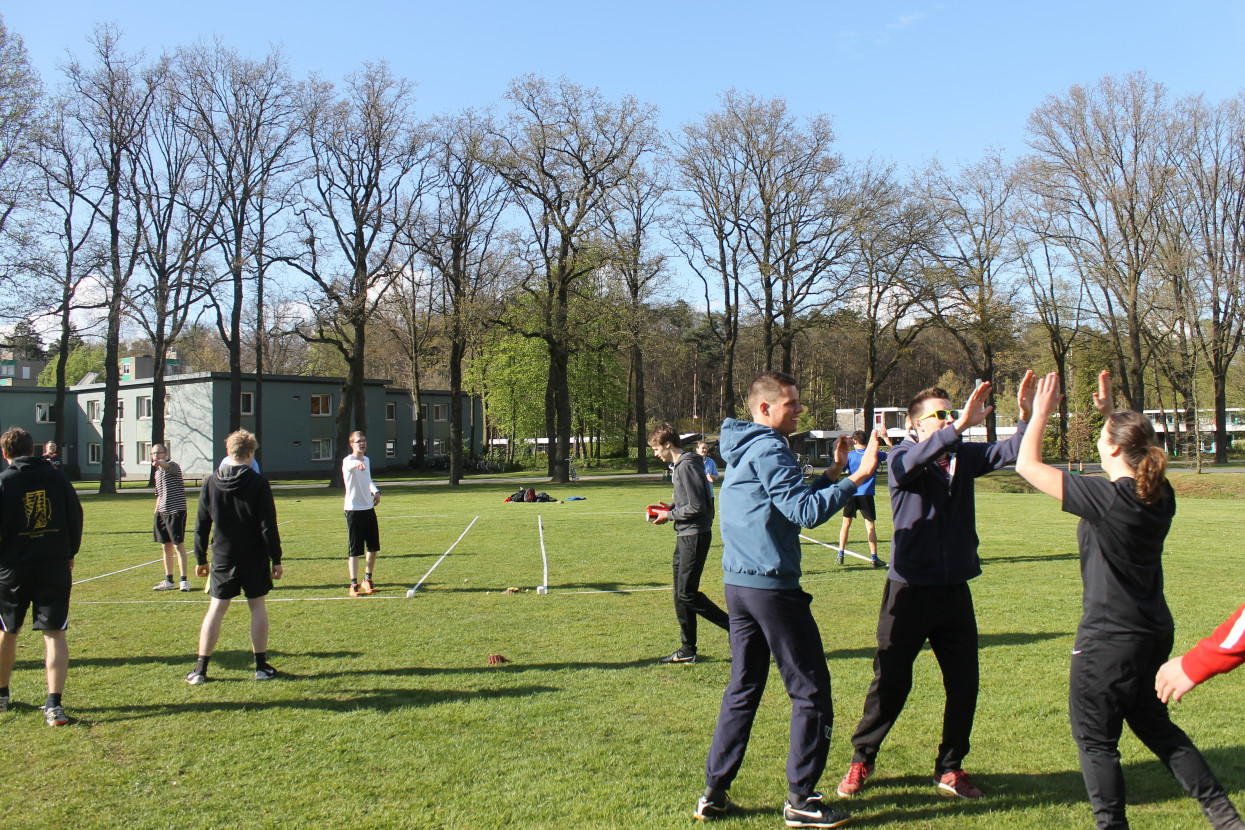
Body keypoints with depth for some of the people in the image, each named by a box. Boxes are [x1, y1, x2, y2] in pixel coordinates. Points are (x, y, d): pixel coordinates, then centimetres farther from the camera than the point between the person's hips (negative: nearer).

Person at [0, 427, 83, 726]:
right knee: (54, 634, 0)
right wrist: (70, 554, 18)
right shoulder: (57, 477, 3)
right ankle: (54, 704, -9)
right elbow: (76, 518, 7)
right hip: (55, 567, 1)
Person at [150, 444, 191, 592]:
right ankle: (168, 581, 19)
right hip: (162, 513, 8)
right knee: (165, 547, 11)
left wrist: (160, 463, -56)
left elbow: (169, 466, -35)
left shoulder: (173, 465, -7)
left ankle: (184, 580, -3)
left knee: (178, 545, -7)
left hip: (176, 511, -8)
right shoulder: (157, 473, 18)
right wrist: (156, 512, 22)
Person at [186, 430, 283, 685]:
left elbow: (201, 525, 4)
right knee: (257, 607, 8)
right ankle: (261, 666, 11)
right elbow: (268, 525, -9)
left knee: (215, 609, 8)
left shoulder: (211, 482, 1)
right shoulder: (258, 483, -8)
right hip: (255, 559, -2)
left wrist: (200, 559, 13)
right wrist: (276, 559, -3)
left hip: (223, 559, 2)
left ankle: (200, 669, 8)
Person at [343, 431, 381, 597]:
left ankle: (367, 580, 26)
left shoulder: (367, 460, 12)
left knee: (373, 547, 10)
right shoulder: (348, 461, -12)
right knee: (354, 550, -4)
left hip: (369, 508, 7)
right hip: (353, 510, -7)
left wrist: (375, 491, 10)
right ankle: (353, 585, 5)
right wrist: (357, 463, -61)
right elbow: (351, 464, -38)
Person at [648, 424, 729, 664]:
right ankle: (687, 649, 19)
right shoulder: (679, 465, 14)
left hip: (695, 536, -10)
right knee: (680, 594, 12)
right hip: (686, 535, 10)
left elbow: (697, 507, -21)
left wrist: (670, 515, -10)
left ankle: (737, 628, 1)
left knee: (687, 594, -8)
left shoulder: (687, 466, -17)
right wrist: (670, 509, 8)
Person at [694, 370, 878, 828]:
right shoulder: (768, 450, -13)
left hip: (738, 584, 10)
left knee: (743, 689, 14)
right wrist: (857, 477, -18)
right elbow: (806, 512, -20)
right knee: (811, 690, 2)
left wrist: (830, 474, 14)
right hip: (772, 586, -9)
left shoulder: (743, 451, 17)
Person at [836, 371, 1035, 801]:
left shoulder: (964, 455, 6)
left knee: (964, 684, 8)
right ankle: (861, 759, 24)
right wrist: (960, 427, -42)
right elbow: (912, 461, -31)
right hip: (909, 589, -4)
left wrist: (1026, 417, -27)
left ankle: (950, 767, 26)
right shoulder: (902, 457, -8)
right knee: (890, 683, 4)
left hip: (955, 589, 4)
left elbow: (1009, 452, -8)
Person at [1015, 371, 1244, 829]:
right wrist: (1111, 412, 20)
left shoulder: (1106, 498, -22)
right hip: (1154, 632, 8)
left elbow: (1028, 465, -17)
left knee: (1095, 739, 8)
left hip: (1109, 640, -8)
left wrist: (1041, 412, -6)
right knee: (1154, 725, 26)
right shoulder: (1160, 494, 0)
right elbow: (1132, 452, 24)